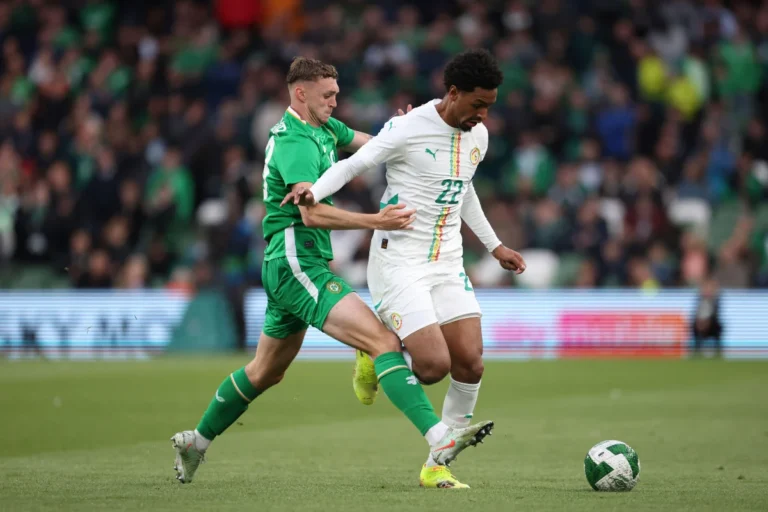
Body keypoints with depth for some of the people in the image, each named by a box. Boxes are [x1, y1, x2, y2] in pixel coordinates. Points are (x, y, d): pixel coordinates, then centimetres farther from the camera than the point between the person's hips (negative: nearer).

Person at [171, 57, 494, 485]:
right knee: (384, 340, -23)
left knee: (266, 371, 24)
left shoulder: (325, 129, 14)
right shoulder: (296, 143, -17)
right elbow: (311, 212, -29)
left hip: (300, 267, 11)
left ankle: (197, 441, 38)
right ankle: (439, 439, -36)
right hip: (297, 263, -11)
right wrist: (376, 221, -37)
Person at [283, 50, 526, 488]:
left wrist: (494, 245, 29)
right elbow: (353, 164, -7)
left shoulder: (478, 136, 7)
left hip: (447, 264, 7)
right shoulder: (409, 128, -15)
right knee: (435, 365, -18)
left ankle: (437, 466, 9)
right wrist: (314, 191, -26)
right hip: (399, 264, -7)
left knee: (470, 364, -6)